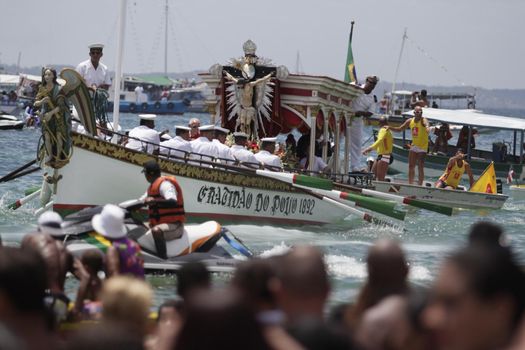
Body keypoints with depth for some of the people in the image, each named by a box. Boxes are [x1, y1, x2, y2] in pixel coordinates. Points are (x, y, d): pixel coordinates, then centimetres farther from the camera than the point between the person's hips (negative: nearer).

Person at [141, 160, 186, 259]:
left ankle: (163, 259, -44)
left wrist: (155, 201, -41)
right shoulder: (153, 186, 18)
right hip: (161, 224, 11)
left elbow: (173, 202, -31)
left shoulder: (165, 184, -15)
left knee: (156, 231, -41)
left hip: (174, 226, -11)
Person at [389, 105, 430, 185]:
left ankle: (420, 185, -5)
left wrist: (427, 128, -63)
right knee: (411, 166, 8)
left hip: (422, 146, -6)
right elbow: (400, 129, 15)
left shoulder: (423, 121, -13)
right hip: (414, 146, 6)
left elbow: (427, 125, -38)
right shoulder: (410, 121, 5)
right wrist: (390, 128, 0)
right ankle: (410, 184, 17)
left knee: (420, 167, -8)